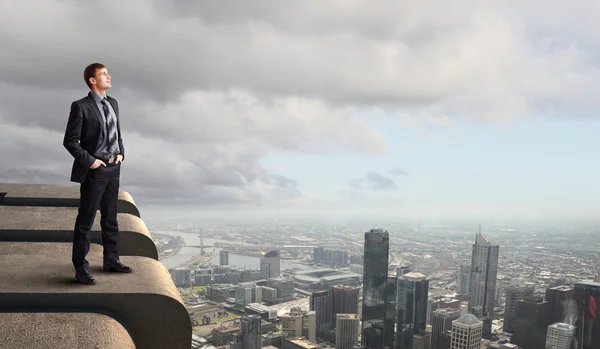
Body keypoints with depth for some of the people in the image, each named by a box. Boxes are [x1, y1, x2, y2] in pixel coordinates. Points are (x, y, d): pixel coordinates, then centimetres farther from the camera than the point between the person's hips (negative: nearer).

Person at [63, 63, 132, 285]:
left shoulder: (113, 103, 9)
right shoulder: (80, 107, -12)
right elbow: (70, 141, -11)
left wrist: (121, 153, 5)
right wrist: (89, 160, -16)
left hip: (113, 168, 7)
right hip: (94, 170, -7)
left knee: (110, 218, 16)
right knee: (85, 220, 2)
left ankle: (111, 260, 29)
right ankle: (80, 267, 13)